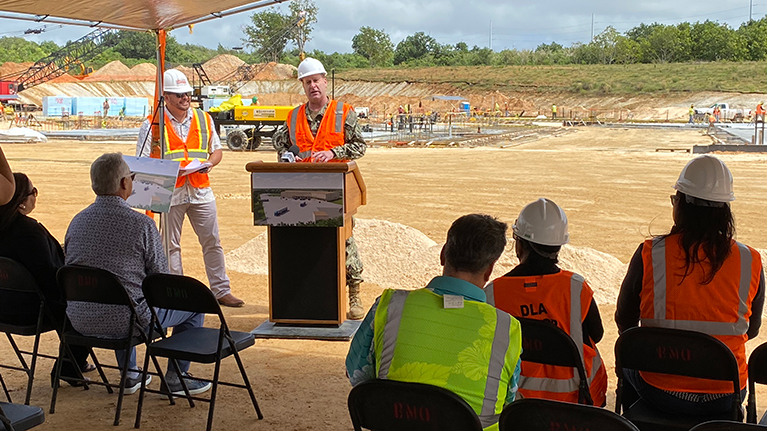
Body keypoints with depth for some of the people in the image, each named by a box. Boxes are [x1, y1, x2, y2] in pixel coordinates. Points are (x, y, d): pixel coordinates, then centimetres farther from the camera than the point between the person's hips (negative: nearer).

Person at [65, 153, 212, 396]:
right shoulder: (141, 224, -16)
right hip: (124, 323, -6)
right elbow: (161, 280, -9)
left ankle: (129, 375, 42)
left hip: (80, 322, 7)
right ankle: (175, 378, 19)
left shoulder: (77, 221, 2)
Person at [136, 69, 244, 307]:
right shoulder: (152, 125, -2)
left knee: (212, 242, 5)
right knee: (171, 245, 5)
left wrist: (209, 163, -6)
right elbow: (142, 162, -3)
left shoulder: (204, 119, 10)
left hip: (201, 190, 3)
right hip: (169, 192, -3)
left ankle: (221, 291, 14)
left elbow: (216, 149, 16)